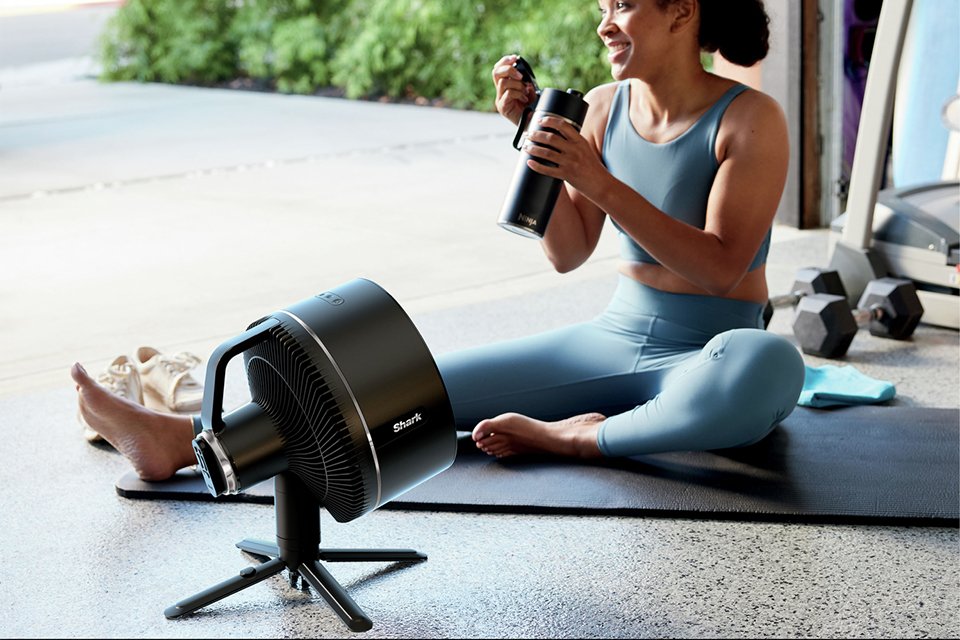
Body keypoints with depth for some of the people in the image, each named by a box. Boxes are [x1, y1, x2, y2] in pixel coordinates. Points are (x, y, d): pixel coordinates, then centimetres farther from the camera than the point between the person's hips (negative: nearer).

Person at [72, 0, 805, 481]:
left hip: (706, 359, -4)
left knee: (768, 367, -42)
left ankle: (573, 438, -22)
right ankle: (182, 436, -21)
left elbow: (721, 268, -21)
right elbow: (567, 253, 1)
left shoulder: (752, 120, -13)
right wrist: (536, 137, -13)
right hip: (615, 341, 5)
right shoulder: (605, 107, 3)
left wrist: (600, 182, -29)